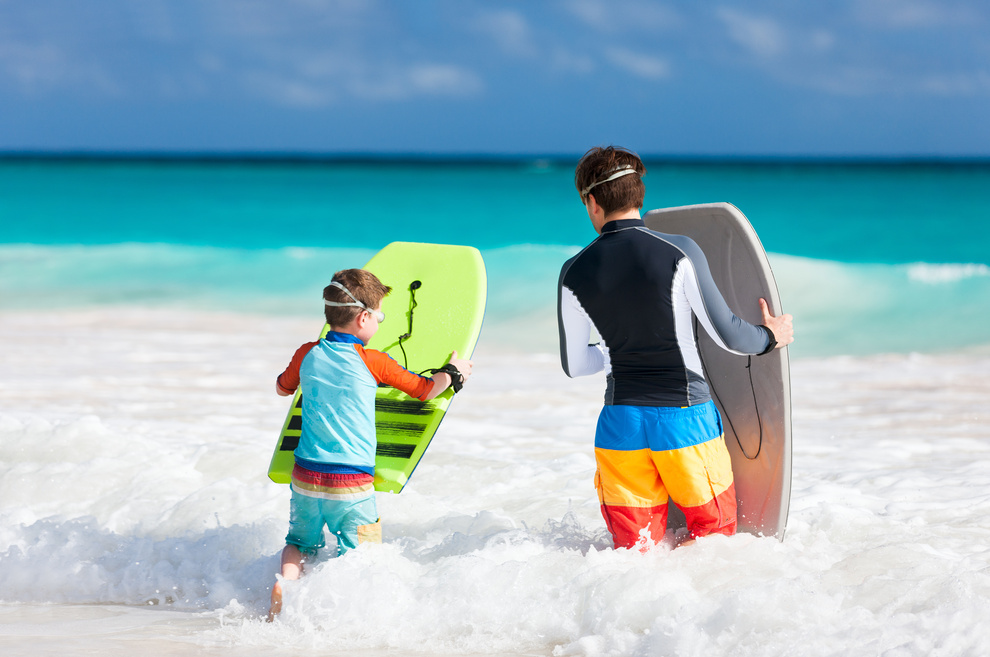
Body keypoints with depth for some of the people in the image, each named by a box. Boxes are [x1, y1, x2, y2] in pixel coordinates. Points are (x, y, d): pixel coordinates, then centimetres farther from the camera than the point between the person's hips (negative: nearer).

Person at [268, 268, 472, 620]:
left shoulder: (307, 355, 3)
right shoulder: (372, 362, -6)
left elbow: (282, 388, 25)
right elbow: (426, 390, 7)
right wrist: (453, 372, 26)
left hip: (306, 476, 4)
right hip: (353, 484, -4)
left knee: (301, 543, 23)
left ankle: (286, 581, -6)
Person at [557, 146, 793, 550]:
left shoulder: (575, 274, 0)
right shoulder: (678, 252, -10)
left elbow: (574, 365, 11)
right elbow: (728, 335, -10)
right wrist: (771, 337, 11)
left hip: (621, 422, 3)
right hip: (686, 415, -3)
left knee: (633, 548, 10)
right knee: (715, 536, 11)